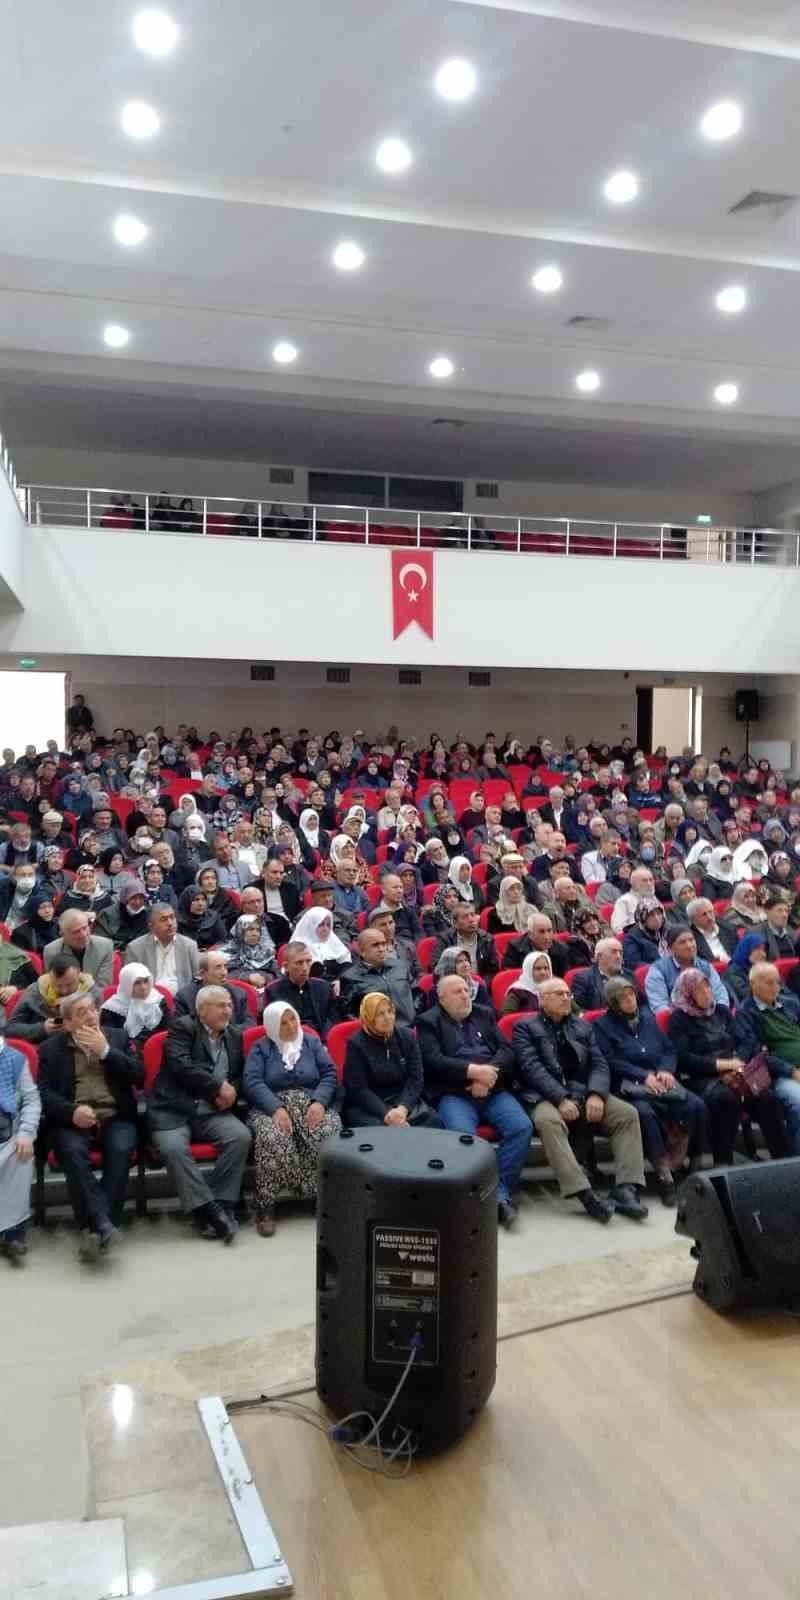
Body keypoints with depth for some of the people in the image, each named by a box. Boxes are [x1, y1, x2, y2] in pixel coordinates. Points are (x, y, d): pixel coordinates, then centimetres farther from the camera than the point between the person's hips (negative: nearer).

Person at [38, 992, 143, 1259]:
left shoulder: (117, 1036, 13)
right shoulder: (51, 1047, 11)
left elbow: (139, 1077, 3)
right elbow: (44, 1092, 2)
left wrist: (105, 1051, -7)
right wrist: (71, 1111, -16)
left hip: (116, 1117, 1)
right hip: (73, 1120, 0)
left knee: (121, 1149, -30)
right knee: (73, 1151, -32)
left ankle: (94, 1227, -26)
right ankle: (104, 1224, -31)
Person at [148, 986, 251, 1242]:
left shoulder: (234, 1036, 17)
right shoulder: (182, 1027, -1)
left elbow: (240, 1075, 22)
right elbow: (181, 1065, -16)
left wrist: (232, 1091, -2)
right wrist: (219, 1087, -14)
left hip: (213, 1112, 4)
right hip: (174, 1110, -4)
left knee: (241, 1137, -24)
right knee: (174, 1148, -32)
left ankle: (221, 1205, -17)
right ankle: (208, 1210, -25)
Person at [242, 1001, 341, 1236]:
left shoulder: (312, 1042, 17)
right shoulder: (260, 1048, 12)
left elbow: (330, 1074, 6)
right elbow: (252, 1082, -4)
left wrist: (319, 1102, -14)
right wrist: (276, 1109, -21)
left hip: (311, 1103, 1)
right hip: (271, 1106, -1)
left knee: (331, 1134, -31)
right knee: (271, 1138, -36)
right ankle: (265, 1206, -26)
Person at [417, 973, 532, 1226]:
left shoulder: (484, 1015, 22)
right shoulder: (428, 1021, 8)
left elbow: (506, 1050, 10)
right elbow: (434, 1060, -6)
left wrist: (488, 1074, -9)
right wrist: (474, 1070, -13)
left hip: (493, 1090, 4)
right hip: (453, 1094, -4)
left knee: (522, 1127, -22)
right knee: (463, 1135, -32)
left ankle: (501, 1192, -14)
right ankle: (496, 1194, -18)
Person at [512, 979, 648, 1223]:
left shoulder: (583, 1027, 20)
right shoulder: (525, 1027, 6)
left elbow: (600, 1064, 9)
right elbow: (532, 1067, -9)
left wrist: (596, 1094, -13)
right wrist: (560, 1098, -22)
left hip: (584, 1093, 5)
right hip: (546, 1097, -4)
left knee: (627, 1113, -19)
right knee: (548, 1121, -38)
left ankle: (625, 1189, -23)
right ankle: (585, 1193, -40)